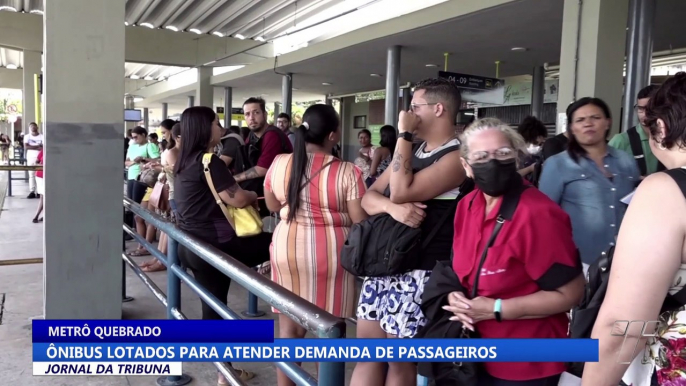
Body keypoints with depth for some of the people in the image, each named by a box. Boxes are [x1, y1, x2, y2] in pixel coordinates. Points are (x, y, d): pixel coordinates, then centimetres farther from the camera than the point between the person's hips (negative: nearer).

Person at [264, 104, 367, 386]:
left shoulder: (278, 164, 0)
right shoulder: (347, 172, -13)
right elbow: (360, 221, -10)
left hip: (287, 247, 4)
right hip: (329, 252, -3)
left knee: (289, 327, 13)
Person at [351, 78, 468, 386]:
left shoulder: (456, 156, -12)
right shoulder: (412, 150, 15)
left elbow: (401, 191, -22)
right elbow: (368, 198, 8)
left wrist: (404, 134, -14)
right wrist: (392, 208, -15)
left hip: (418, 272, -8)